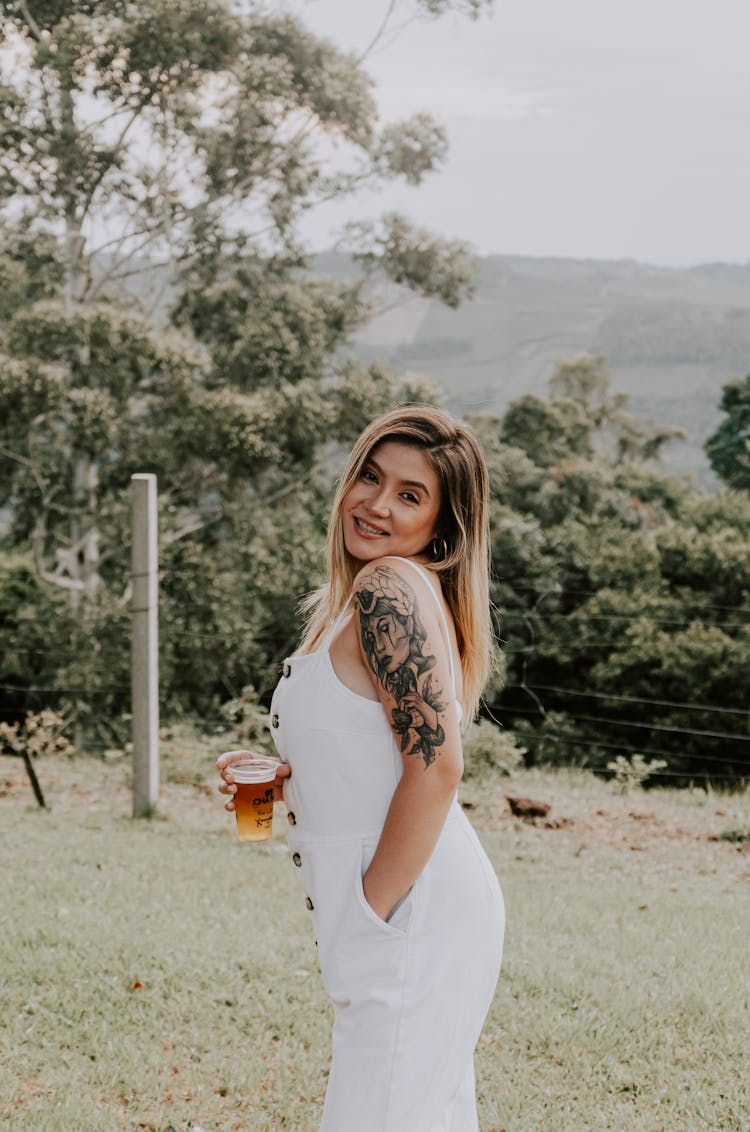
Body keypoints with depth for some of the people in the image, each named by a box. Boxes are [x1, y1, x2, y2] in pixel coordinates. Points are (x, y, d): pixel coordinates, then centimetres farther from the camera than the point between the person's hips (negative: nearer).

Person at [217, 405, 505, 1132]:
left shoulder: (389, 588, -15)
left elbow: (435, 767, -23)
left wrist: (370, 910, -17)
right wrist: (280, 782, 8)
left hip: (415, 918, -10)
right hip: (420, 922, 10)